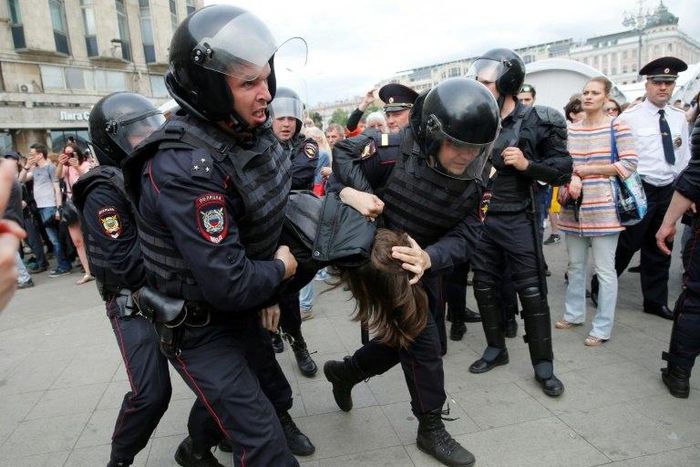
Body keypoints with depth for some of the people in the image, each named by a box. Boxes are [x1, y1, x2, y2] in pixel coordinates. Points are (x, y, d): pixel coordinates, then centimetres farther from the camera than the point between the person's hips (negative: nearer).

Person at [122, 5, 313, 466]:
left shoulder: (253, 133, -7)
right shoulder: (183, 168, -33)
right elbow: (228, 284, -34)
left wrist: (268, 293, 7)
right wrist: (279, 269, -15)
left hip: (244, 306, 7)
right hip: (198, 327, -7)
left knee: (271, 389, 30)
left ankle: (283, 421, 61)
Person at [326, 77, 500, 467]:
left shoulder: (471, 183, -12)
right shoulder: (395, 151, -26)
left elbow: (465, 237, -19)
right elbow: (342, 152, -15)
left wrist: (429, 257, -40)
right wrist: (351, 190, -36)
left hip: (427, 268, 7)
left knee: (432, 344, 19)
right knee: (423, 343, -5)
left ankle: (344, 371, 39)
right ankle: (432, 429, 21)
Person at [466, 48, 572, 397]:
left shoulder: (537, 121, -8)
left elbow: (563, 171, -7)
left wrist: (527, 164, -20)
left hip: (518, 221, -4)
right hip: (481, 219, 5)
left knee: (532, 293, 2)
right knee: (484, 288, 12)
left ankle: (543, 366, 17)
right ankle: (496, 349, 32)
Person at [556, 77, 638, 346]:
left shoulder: (617, 127, -2)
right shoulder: (570, 130, 10)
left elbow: (629, 164, -8)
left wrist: (587, 170, -10)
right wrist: (572, 177, -10)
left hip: (603, 208, -4)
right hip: (574, 206, 5)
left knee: (605, 269, 0)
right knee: (575, 265, 14)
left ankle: (602, 328, 11)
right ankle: (574, 314, 31)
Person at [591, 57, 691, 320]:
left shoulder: (679, 118, 9)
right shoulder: (630, 117, -7)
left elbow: (685, 157, 13)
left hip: (669, 191, 5)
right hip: (640, 190, -5)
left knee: (659, 249, 13)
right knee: (627, 244, 0)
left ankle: (655, 301, 26)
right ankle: (599, 288, 19)